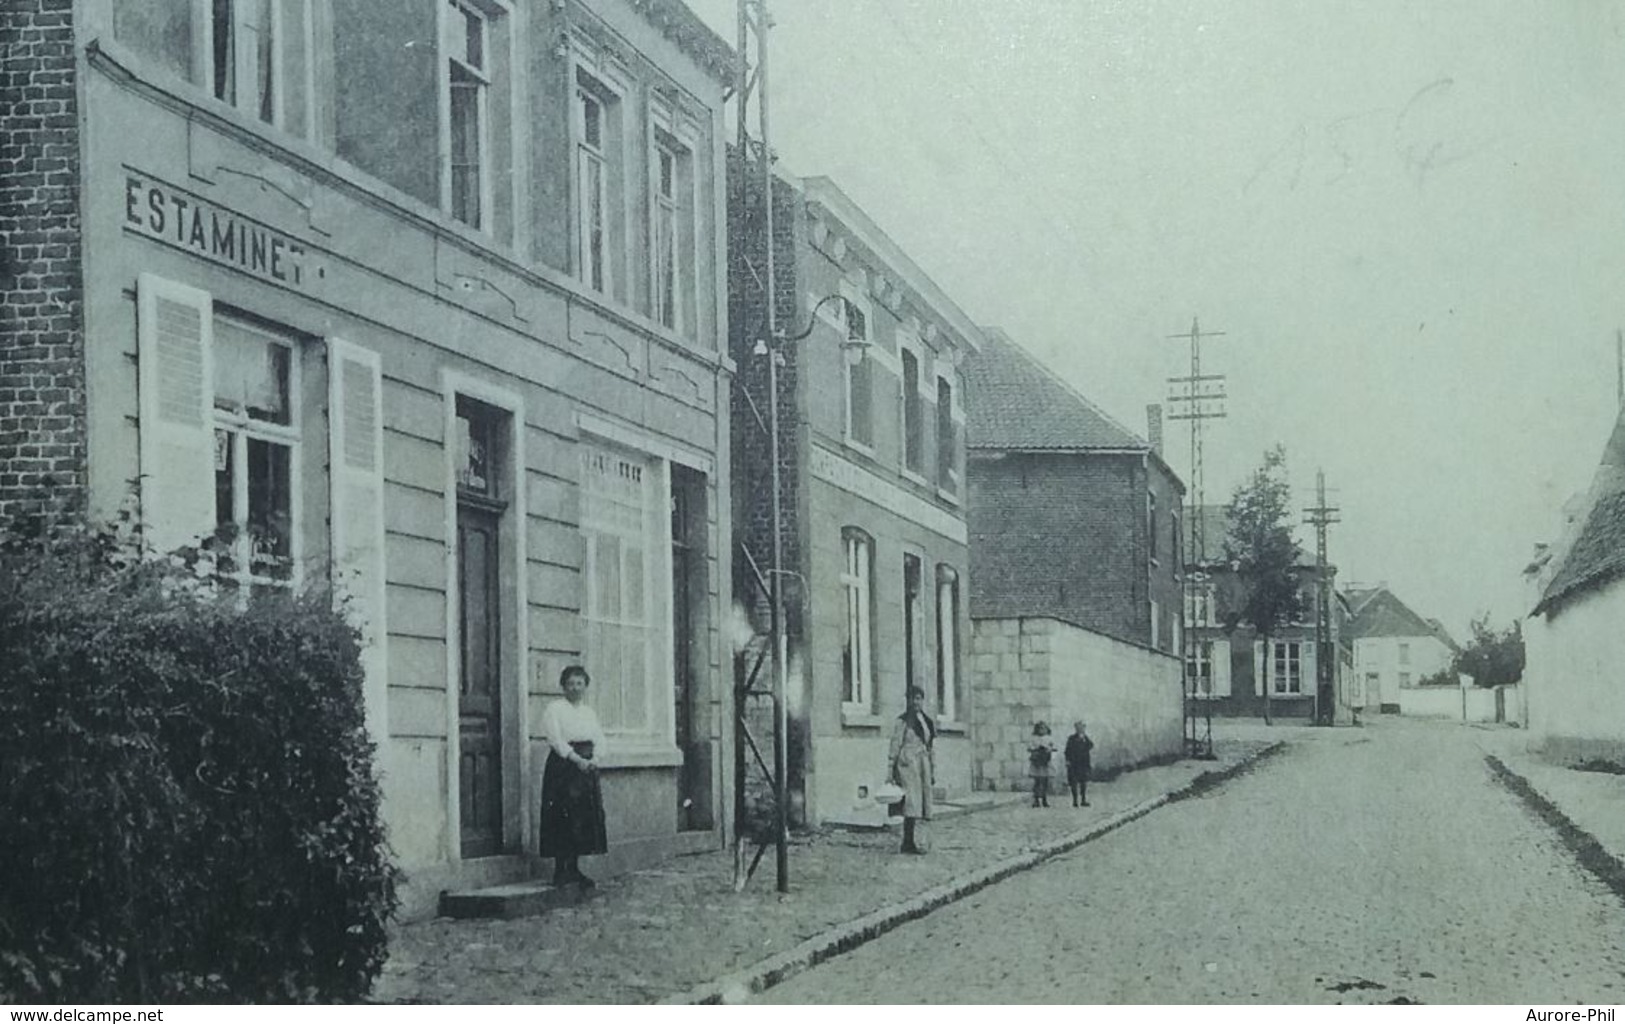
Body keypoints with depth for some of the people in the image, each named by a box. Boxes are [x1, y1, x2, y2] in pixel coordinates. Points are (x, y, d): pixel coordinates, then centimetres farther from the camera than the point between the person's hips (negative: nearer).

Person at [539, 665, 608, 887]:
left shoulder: (589, 712, 18)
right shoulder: (554, 710, -2)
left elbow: (599, 739, 12)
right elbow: (556, 740, -11)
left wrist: (593, 759, -7)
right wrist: (577, 760, -19)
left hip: (586, 767, 6)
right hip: (563, 768, -6)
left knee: (585, 818, 2)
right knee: (563, 820, -10)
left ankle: (574, 869, 8)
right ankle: (561, 871, -8)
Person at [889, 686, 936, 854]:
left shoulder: (926, 721, 16)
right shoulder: (903, 721, -4)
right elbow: (895, 746, -5)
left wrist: (933, 771, 18)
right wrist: (893, 772, -8)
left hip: (923, 763, 7)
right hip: (908, 763, -7)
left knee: (921, 801, 5)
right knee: (912, 800, -13)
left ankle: (910, 840, 10)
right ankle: (908, 842, -14)